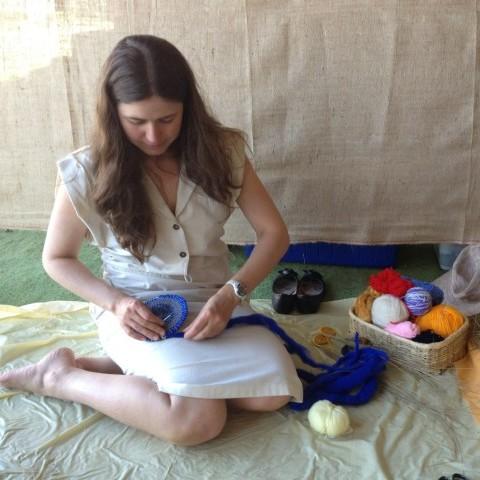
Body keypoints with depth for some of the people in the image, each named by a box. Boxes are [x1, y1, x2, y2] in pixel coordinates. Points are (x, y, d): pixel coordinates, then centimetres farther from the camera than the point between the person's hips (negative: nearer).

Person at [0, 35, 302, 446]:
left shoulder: (222, 151, -7)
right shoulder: (88, 173, -12)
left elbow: (274, 233, -3)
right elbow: (57, 258, 2)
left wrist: (230, 294, -19)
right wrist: (115, 302, -16)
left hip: (212, 301, 5)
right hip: (135, 310, -4)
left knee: (274, 392, -21)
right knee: (197, 422, -28)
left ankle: (118, 368, -7)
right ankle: (59, 375, -6)